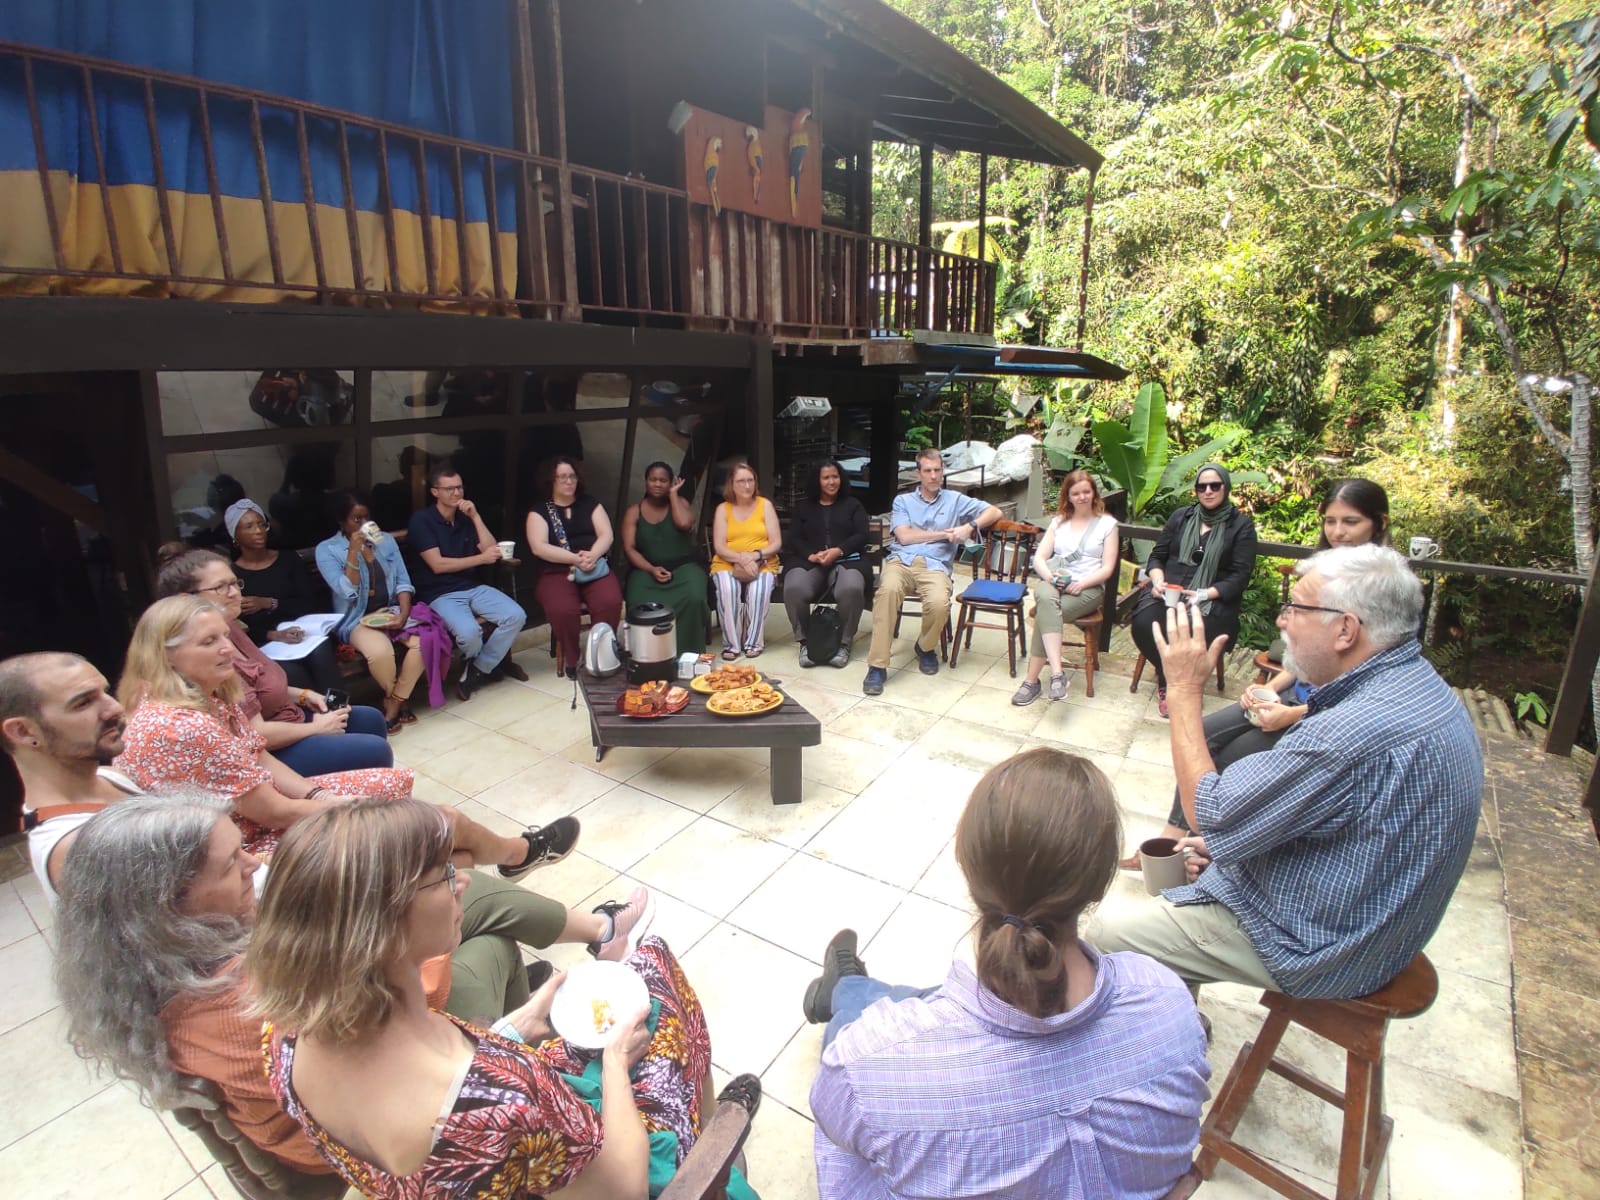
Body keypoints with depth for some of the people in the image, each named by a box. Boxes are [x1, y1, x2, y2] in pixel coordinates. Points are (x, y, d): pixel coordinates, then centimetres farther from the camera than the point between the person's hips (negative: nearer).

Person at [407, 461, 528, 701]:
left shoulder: (466, 517, 13)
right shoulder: (421, 520, -5)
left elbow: (492, 552, 4)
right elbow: (437, 565, -13)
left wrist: (475, 517, -3)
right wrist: (481, 558, -10)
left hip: (474, 587, 6)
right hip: (440, 594, -6)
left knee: (516, 616, -19)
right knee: (469, 632, -33)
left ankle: (477, 671, -2)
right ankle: (495, 659, 5)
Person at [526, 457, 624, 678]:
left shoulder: (590, 504, 15)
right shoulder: (539, 511, 7)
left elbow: (606, 535, 4)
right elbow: (539, 547, -7)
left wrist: (592, 555, -17)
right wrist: (576, 558, -17)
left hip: (595, 568, 2)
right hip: (556, 572, -2)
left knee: (610, 602, -31)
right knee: (562, 609, -34)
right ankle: (571, 660, -11)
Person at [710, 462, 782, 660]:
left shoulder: (765, 505, 6)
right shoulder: (723, 508, 7)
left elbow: (776, 543, 0)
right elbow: (719, 547, -2)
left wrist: (755, 556, -18)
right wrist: (741, 559, -20)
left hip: (762, 564, 0)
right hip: (727, 564, 1)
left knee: (759, 590, -33)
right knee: (727, 590, -33)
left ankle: (754, 642, -19)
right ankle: (731, 643, -22)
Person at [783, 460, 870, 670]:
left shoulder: (853, 505, 20)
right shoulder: (803, 507, 22)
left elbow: (861, 536, 7)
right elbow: (794, 539, 10)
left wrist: (838, 551, -12)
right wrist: (811, 555, -12)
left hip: (847, 560, -1)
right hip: (809, 561, 1)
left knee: (852, 589, -37)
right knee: (794, 589, -34)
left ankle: (844, 643, -18)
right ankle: (804, 641, -15)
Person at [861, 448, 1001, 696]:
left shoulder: (955, 500, 21)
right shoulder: (903, 500, 20)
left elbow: (994, 512, 15)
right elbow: (904, 536, 5)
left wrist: (969, 526, -3)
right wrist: (943, 534, 4)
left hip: (935, 565, 0)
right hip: (901, 560, 0)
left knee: (939, 603, -34)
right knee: (888, 590, -37)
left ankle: (926, 647, 2)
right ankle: (877, 666, -33)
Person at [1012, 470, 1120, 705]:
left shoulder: (1107, 523, 11)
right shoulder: (1058, 521, 21)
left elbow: (1107, 568, 2)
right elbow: (1039, 558, 11)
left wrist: (1081, 583, -16)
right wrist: (1049, 575, -12)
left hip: (1087, 588, -2)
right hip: (1052, 582, 2)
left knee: (1045, 614, -32)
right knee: (1046, 598, -37)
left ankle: (1032, 680, -28)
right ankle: (1057, 673, -44)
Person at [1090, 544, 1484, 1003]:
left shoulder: (1361, 731, -34)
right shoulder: (1423, 689, 0)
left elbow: (1207, 811, -25)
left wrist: (1185, 689, -19)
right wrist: (1232, 839, 3)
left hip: (1318, 945, -10)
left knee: (1108, 930, -4)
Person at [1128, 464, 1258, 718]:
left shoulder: (1241, 525, 8)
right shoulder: (1181, 516, 18)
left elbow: (1240, 576, -1)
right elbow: (1157, 556, 18)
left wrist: (1204, 594, -17)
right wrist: (1158, 580, -5)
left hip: (1214, 601, -3)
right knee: (1143, 623, -30)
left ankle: (1169, 680, -1)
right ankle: (1169, 676, 0)